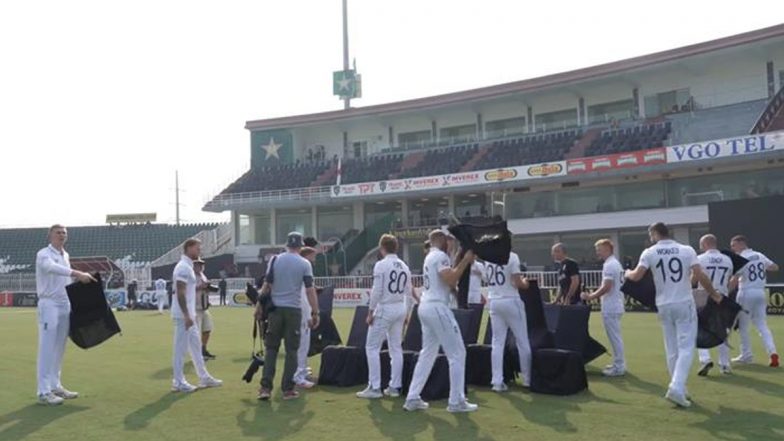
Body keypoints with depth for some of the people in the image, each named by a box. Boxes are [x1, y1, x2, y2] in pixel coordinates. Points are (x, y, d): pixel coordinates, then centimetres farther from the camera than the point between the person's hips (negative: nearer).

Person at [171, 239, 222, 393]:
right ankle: (178, 382, 6)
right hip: (183, 315, -11)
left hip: (189, 315, 11)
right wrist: (186, 315, -23)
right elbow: (180, 293, -22)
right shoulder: (183, 267, -16)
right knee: (181, 348, -2)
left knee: (196, 345, 15)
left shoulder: (188, 266, 15)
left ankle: (204, 378, 22)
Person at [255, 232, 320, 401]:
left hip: (275, 309, 2)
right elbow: (310, 289, -7)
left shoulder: (275, 260, 2)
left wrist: (259, 306, 9)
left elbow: (266, 285, 1)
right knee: (291, 349, 6)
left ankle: (266, 388, 4)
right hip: (293, 309, -2)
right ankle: (288, 389, 8)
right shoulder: (304, 264, -2)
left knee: (271, 348, 9)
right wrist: (315, 312, -3)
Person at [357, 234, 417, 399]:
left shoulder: (381, 265, -11)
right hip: (400, 309, 7)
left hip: (385, 309, -7)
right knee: (396, 348, 12)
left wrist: (370, 312, -8)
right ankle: (394, 387, 15)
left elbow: (376, 291, -15)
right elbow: (408, 293, 11)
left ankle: (374, 387, 0)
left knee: (372, 347, 2)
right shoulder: (404, 267, 8)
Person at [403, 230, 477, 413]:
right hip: (437, 308, -10)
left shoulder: (429, 257, 21)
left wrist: (462, 262, 16)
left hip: (425, 307, 10)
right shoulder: (440, 256, -9)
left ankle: (413, 398, 13)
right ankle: (456, 401, -1)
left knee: (427, 354, 14)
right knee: (457, 353, -3)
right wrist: (465, 261, -13)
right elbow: (451, 280, -22)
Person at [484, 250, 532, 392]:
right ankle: (527, 379, 15)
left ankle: (497, 382, 5)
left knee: (497, 342, 8)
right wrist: (525, 283, 5)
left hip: (494, 302, 5)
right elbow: (518, 283, -15)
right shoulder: (511, 256, -11)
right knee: (522, 341, 8)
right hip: (510, 301, -5)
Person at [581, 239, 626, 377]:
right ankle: (618, 364, 25)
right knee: (615, 337, 17)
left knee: (614, 337, -4)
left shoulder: (609, 265, -17)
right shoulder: (614, 263, 16)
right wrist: (593, 294, 14)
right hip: (614, 306, 11)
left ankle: (619, 367, 2)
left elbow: (607, 287, -23)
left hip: (610, 308, -11)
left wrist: (590, 297, -16)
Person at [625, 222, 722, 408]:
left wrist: (628, 273, 11)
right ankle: (677, 388, -16)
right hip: (684, 304, -1)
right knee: (686, 347, -1)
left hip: (664, 306, 2)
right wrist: (714, 295, 4)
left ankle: (679, 388, 20)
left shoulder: (649, 253, -2)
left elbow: (636, 276, -12)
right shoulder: (687, 250, -1)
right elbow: (700, 276, -8)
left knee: (672, 350, 13)